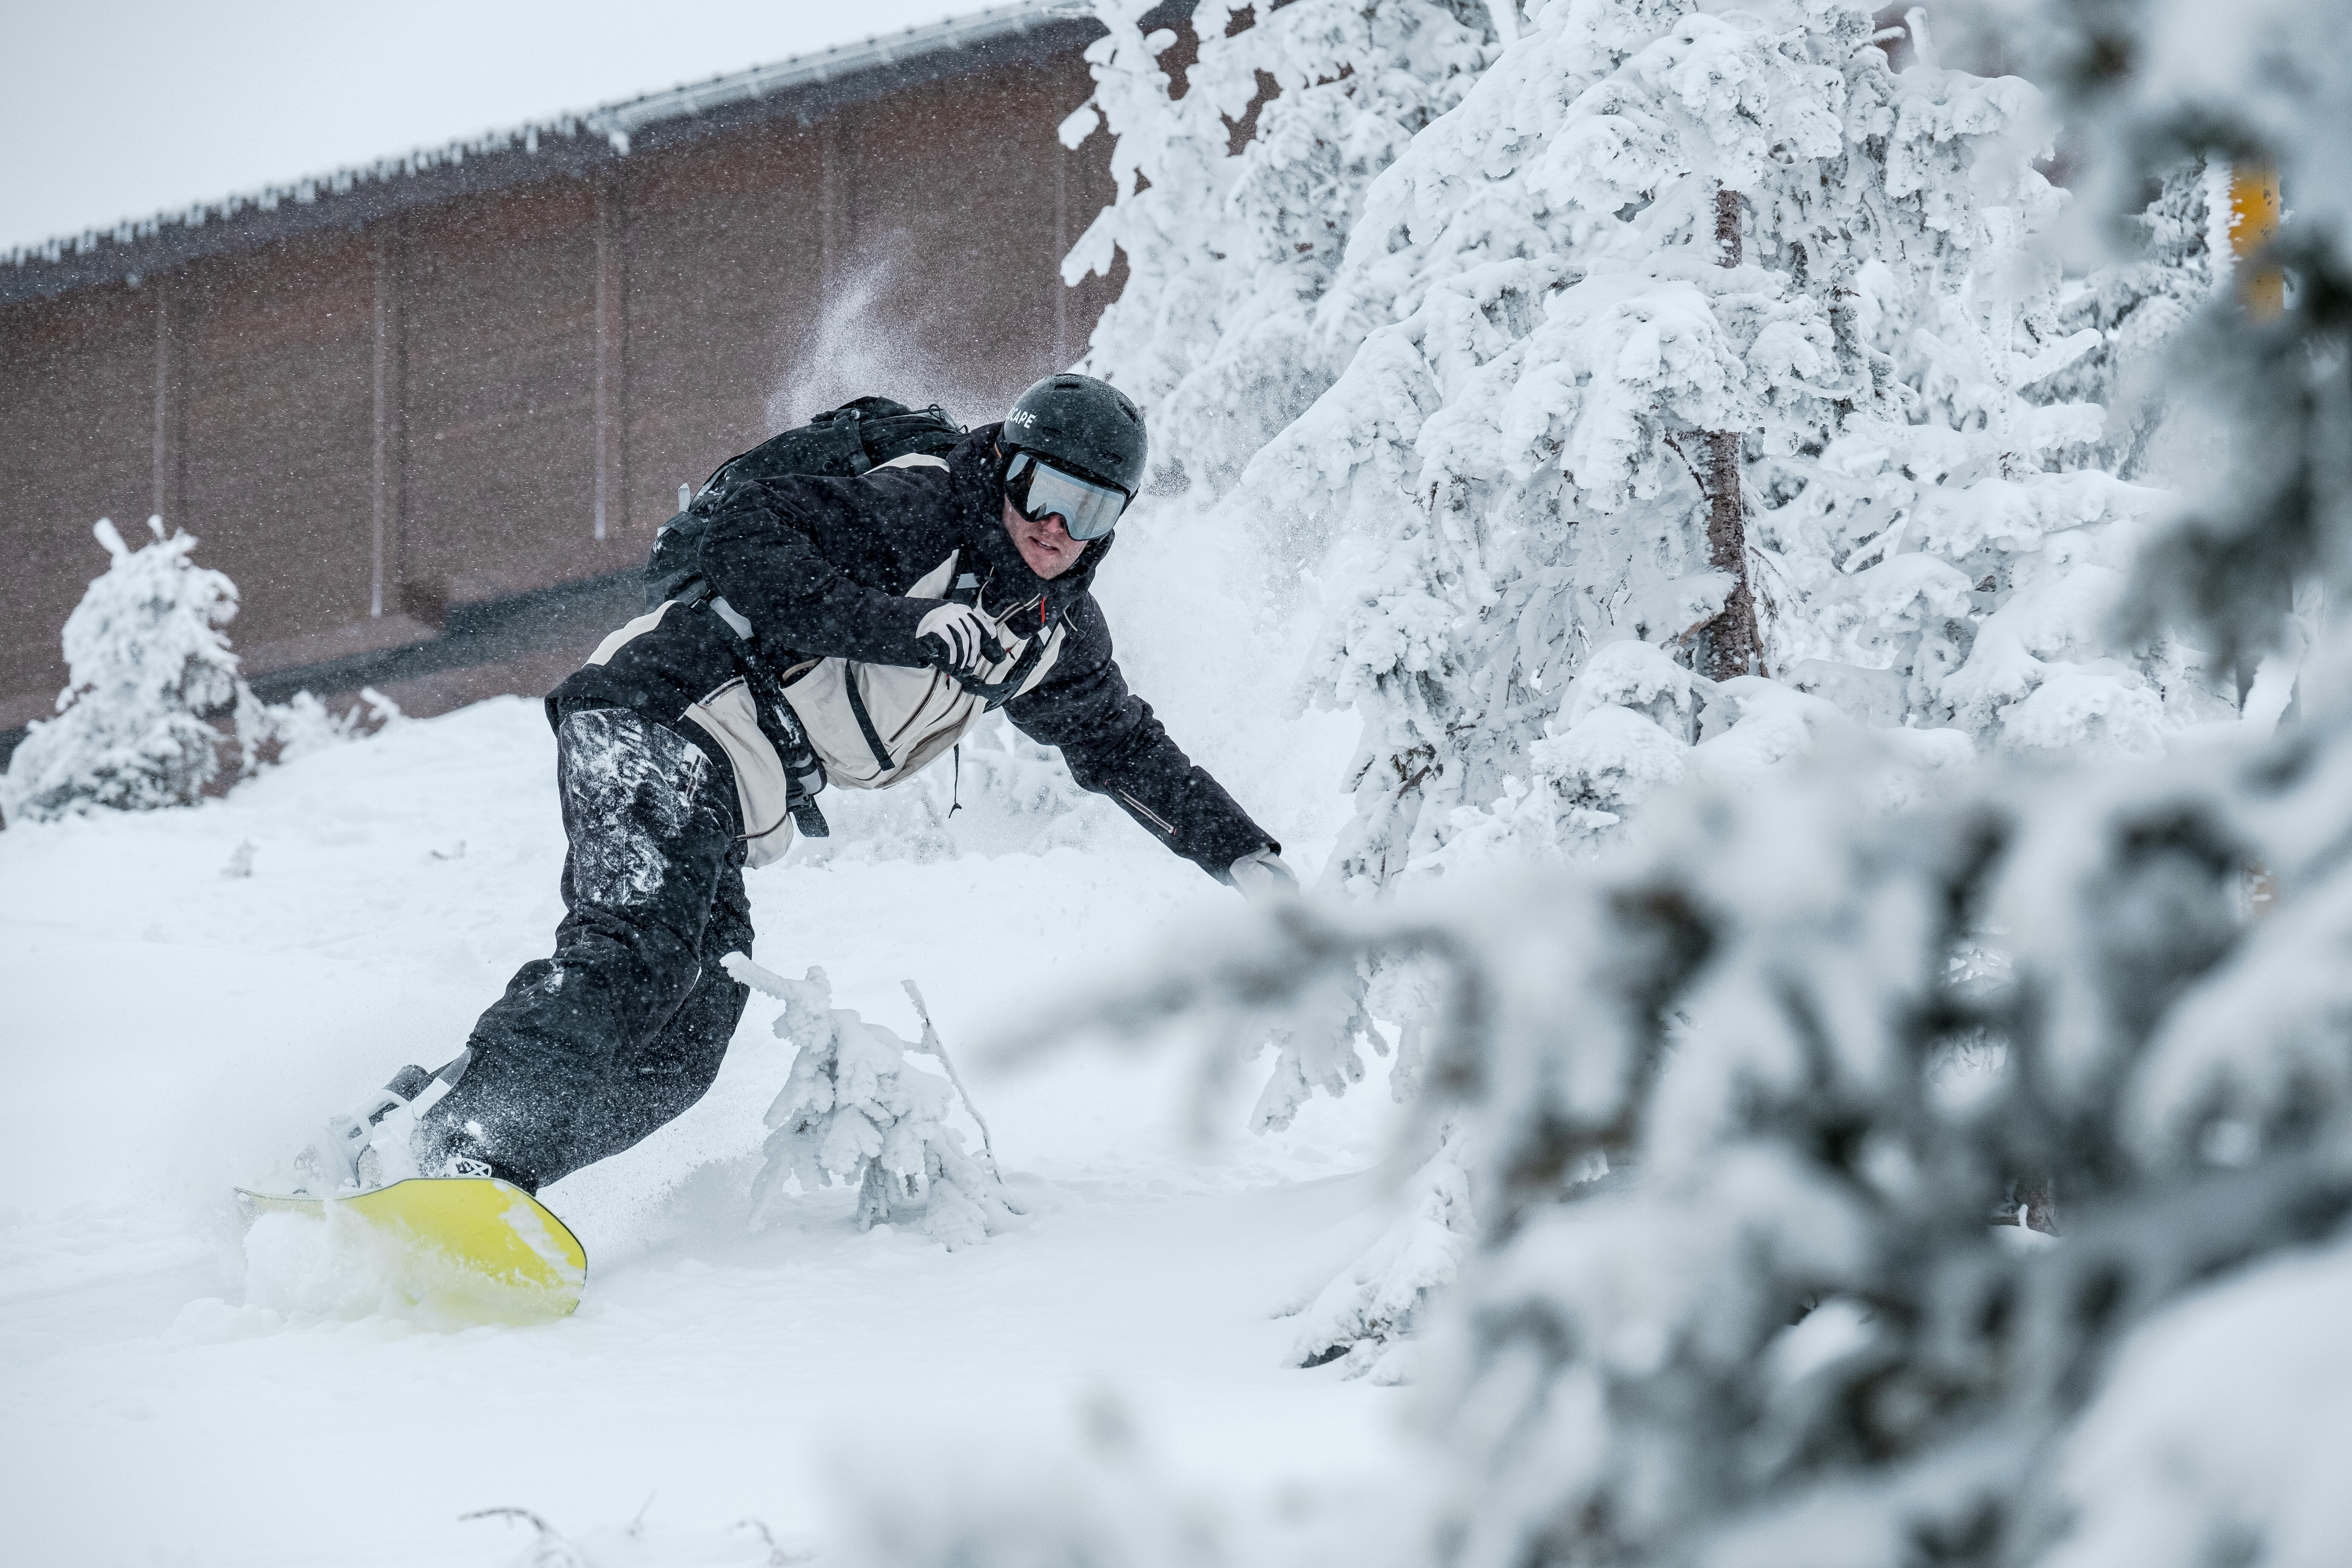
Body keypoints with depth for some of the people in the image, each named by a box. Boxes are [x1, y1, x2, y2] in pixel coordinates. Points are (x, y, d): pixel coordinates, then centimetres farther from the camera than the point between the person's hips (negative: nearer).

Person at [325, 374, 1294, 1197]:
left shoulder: (1057, 634, 16)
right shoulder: (915, 505, -9)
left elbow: (1126, 749, 31)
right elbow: (737, 534, -19)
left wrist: (1244, 859, 27)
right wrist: (901, 627, -25)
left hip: (732, 808, 8)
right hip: (660, 725, -8)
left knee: (679, 1049, -10)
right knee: (639, 948, -30)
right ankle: (454, 1149, -39)